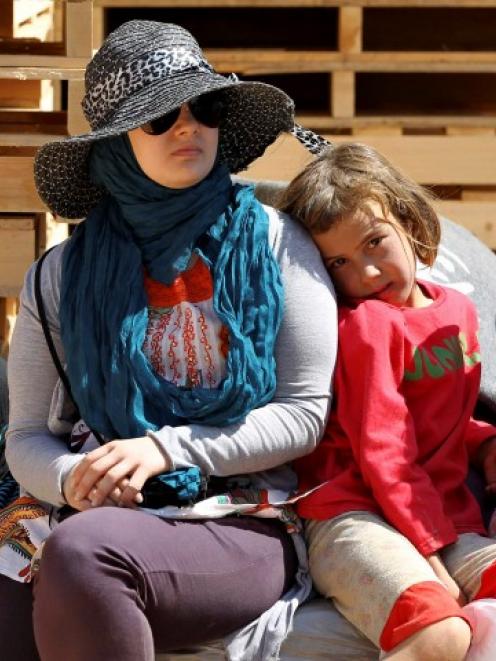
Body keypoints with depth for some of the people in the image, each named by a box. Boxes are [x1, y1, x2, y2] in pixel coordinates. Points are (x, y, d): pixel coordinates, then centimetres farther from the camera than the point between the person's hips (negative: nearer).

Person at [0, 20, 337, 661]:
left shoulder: (274, 243, 6)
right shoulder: (63, 276, 11)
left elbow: (304, 414, 1)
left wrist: (166, 449, -11)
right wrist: (71, 480, -12)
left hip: (237, 524, -1)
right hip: (93, 513, 1)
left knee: (82, 552, -35)